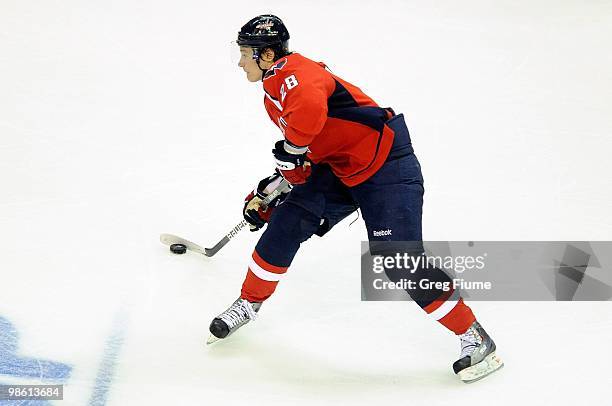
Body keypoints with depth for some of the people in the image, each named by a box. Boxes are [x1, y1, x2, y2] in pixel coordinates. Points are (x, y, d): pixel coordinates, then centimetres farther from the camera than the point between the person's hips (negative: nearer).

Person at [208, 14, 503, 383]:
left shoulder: (295, 72, -20)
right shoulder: (274, 94, 14)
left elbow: (309, 108, -43)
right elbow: (302, 157, 24)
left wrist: (290, 149, -25)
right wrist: (269, 190, 22)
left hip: (387, 163, -10)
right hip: (340, 169, 10)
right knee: (286, 223, 0)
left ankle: (476, 337, -4)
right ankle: (249, 303, 20)